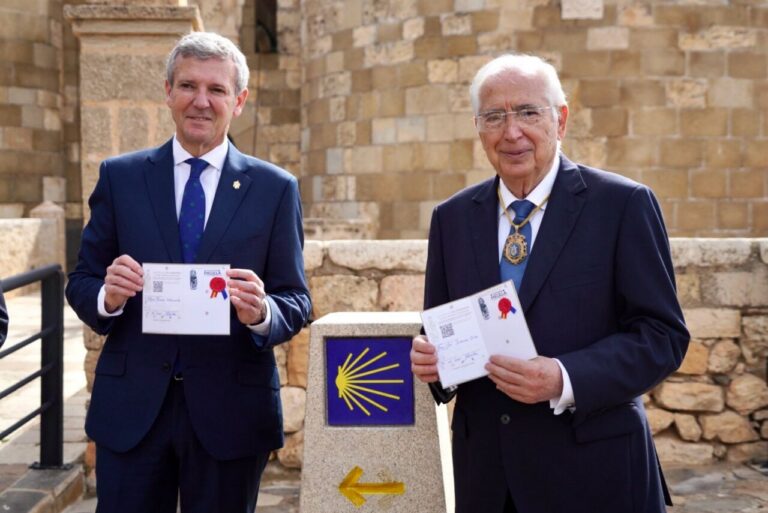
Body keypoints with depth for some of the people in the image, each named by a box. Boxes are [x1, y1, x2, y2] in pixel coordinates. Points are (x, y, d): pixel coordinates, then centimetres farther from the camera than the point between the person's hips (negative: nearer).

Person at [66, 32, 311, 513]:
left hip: (231, 409, 0)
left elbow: (296, 302, 1)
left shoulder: (275, 188, 1)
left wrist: (262, 313, -21)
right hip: (131, 406, 1)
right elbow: (81, 282, 6)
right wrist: (106, 296, -16)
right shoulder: (119, 176, 4)